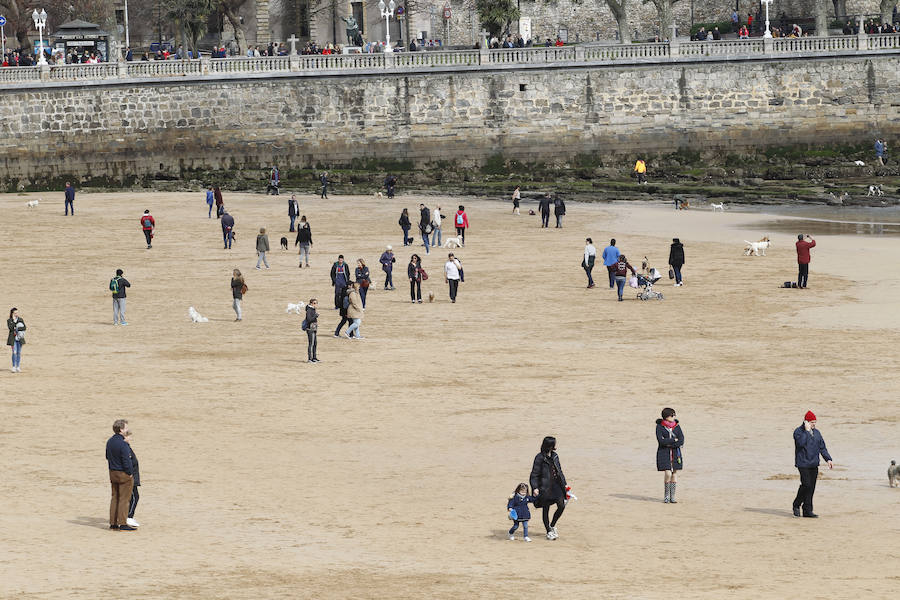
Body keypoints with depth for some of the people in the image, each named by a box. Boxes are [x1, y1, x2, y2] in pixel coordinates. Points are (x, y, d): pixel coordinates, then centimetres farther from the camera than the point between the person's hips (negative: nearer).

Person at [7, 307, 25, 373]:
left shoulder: (20, 319, 9)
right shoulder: (9, 320, 2)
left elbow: (24, 328, 1)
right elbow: (10, 327, -14)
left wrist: (16, 329, -12)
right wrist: (14, 320, -14)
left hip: (19, 338, 3)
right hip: (13, 338, -3)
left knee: (19, 352, 4)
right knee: (14, 352, -11)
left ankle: (18, 367, 10)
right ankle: (14, 367, -6)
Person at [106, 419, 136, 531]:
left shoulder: (109, 442, 5)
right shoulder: (123, 445, -22)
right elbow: (126, 461, -21)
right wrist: (130, 473, -8)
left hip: (113, 473, 8)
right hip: (124, 475, -8)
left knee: (115, 497, 13)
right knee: (124, 499, -3)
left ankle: (113, 523, 16)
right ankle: (123, 524, -2)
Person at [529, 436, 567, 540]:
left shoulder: (555, 456, 9)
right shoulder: (540, 457, -10)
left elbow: (559, 471, 19)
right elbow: (534, 474, -11)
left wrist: (564, 484, 17)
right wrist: (535, 487, -21)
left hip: (556, 485, 5)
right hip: (545, 487, -5)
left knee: (561, 505, -4)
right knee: (546, 510, 4)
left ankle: (552, 525, 18)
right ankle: (549, 532, 16)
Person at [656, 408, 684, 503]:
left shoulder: (677, 426, 5)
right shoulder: (660, 426, -4)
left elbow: (681, 441, -4)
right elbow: (661, 441, -15)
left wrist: (669, 444, -14)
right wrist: (674, 440, -11)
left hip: (675, 453, 3)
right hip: (664, 453, -3)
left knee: (675, 474, 1)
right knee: (668, 474, -12)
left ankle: (672, 496, 7)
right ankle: (666, 495, 5)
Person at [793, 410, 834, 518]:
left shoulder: (816, 432, 15)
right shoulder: (798, 431, -5)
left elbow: (822, 447, 18)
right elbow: (801, 443, -23)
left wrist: (828, 459, 7)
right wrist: (807, 431, -20)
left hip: (814, 464, 6)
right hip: (803, 463, -6)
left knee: (811, 487, 3)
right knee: (806, 484, -15)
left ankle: (807, 511, 6)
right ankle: (797, 505, 5)